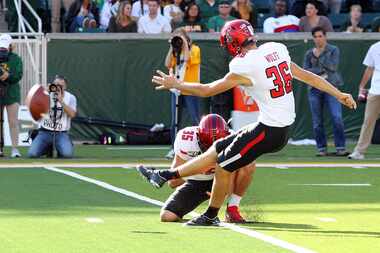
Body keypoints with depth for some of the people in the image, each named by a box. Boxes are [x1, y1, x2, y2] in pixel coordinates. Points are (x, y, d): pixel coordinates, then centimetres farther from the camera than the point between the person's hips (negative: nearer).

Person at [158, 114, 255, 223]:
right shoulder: (187, 141, -28)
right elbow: (173, 182, -26)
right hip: (195, 182, -1)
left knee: (248, 165, -29)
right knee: (166, 216, -21)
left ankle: (232, 209, -13)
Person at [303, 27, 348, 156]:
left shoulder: (333, 50, 6)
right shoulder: (309, 53, 12)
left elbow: (333, 67, -8)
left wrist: (319, 56, -6)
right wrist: (321, 70, -9)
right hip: (314, 89, 3)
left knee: (337, 118, -14)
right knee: (317, 122, 1)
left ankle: (340, 148, -12)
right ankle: (321, 148, 9)